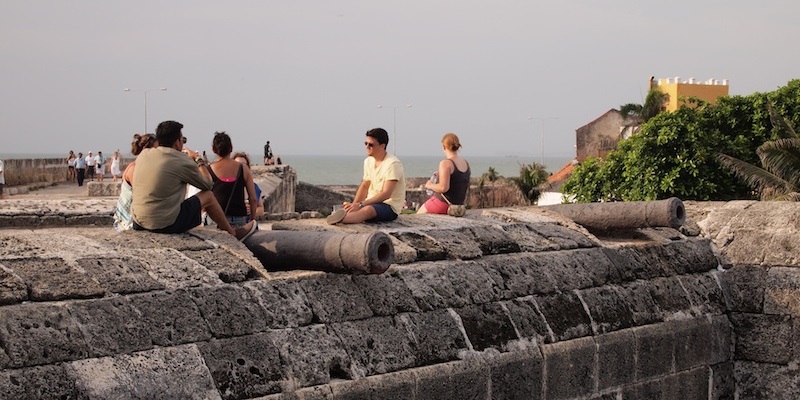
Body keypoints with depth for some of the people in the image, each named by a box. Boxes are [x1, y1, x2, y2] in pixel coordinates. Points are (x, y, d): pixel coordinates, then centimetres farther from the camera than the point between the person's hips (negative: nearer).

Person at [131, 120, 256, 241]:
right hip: (166, 225, -6)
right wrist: (199, 160, 17)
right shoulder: (182, 162, -13)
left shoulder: (143, 155, 4)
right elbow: (207, 185, 3)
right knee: (208, 196, 11)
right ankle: (233, 233, 31)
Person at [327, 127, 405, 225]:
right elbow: (364, 186, 17)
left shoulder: (393, 163, -15)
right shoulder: (368, 161, 12)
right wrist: (354, 205, -3)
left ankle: (338, 219, -64)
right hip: (372, 202, 10)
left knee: (368, 210, -40)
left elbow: (386, 194, -22)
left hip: (390, 206, -10)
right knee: (345, 209, -17)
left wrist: (361, 204, -28)